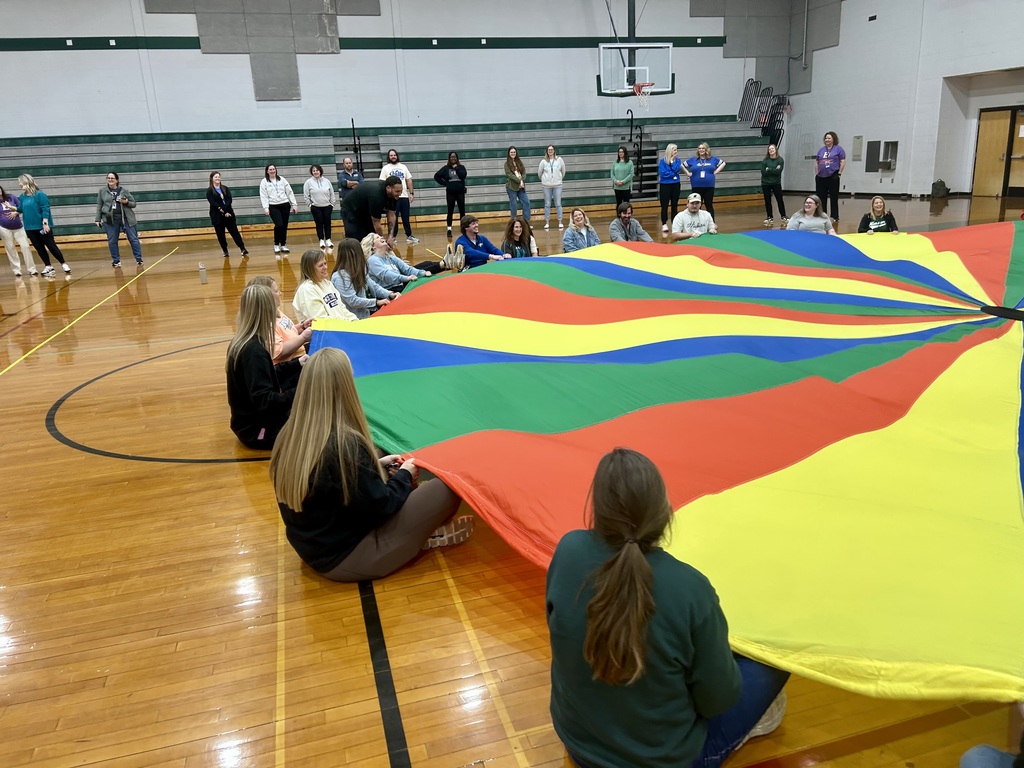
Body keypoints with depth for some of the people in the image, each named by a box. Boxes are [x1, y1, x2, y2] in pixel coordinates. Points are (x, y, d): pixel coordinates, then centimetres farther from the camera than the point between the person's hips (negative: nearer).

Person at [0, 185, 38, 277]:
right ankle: (16, 270, 11)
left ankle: (31, 269, 3)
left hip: (18, 227, 1)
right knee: (10, 249, 4)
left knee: (25, 246, -2)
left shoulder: (12, 197, 3)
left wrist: (16, 212, -11)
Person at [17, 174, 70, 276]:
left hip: (42, 226, -6)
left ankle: (63, 264, 12)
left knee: (51, 246, 0)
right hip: (30, 228, 6)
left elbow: (45, 209, -15)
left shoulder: (39, 194, -12)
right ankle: (48, 267, 17)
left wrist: (45, 223, -19)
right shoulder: (22, 196, 7)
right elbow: (21, 209, 17)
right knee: (39, 248, 9)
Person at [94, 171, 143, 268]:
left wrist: (126, 202, -13)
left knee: (133, 239, 0)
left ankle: (139, 259, 8)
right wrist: (98, 219, 6)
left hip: (126, 218, -1)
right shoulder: (102, 191, 8)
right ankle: (116, 261, 15)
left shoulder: (124, 191, 6)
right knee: (112, 241, 4)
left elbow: (133, 204, 9)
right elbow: (99, 206, 10)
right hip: (110, 219, 1)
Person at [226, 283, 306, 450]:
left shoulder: (240, 342, 3)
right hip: (258, 429, -10)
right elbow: (265, 401, -30)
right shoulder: (254, 351, -26)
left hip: (251, 421, 10)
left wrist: (296, 364, 24)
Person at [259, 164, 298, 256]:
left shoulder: (282, 179, 8)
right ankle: (276, 245, -1)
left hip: (285, 205, 3)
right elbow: (263, 196, -2)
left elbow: (289, 192, 8)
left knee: (284, 226, 4)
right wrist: (266, 208, -12)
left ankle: (283, 245, 17)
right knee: (279, 225, -18)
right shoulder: (264, 182, 2)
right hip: (273, 207, -3)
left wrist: (294, 204, 5)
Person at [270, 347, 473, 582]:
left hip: (311, 548, 8)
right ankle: (424, 539, 18)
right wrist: (405, 475, 0)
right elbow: (380, 506, -17)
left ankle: (422, 534, 10)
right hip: (346, 558, -8)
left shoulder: (290, 435, -5)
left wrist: (377, 465, 12)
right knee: (446, 489, -8)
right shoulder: (346, 445, -29)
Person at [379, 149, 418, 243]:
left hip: (404, 196, 3)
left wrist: (411, 193, 3)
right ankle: (393, 236, 10)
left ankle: (409, 236, 13)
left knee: (406, 217, 7)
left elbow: (409, 180, 11)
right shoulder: (385, 168, 2)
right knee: (393, 218, 3)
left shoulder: (403, 166, 11)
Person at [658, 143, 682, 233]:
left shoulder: (677, 160, 4)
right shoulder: (662, 160, -7)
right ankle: (664, 224, 5)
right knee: (664, 205, -1)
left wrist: (672, 161, -13)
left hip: (675, 184, 3)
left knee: (674, 205, 8)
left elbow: (677, 170, -11)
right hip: (665, 185, -3)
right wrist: (673, 174, -8)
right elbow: (662, 173, -15)